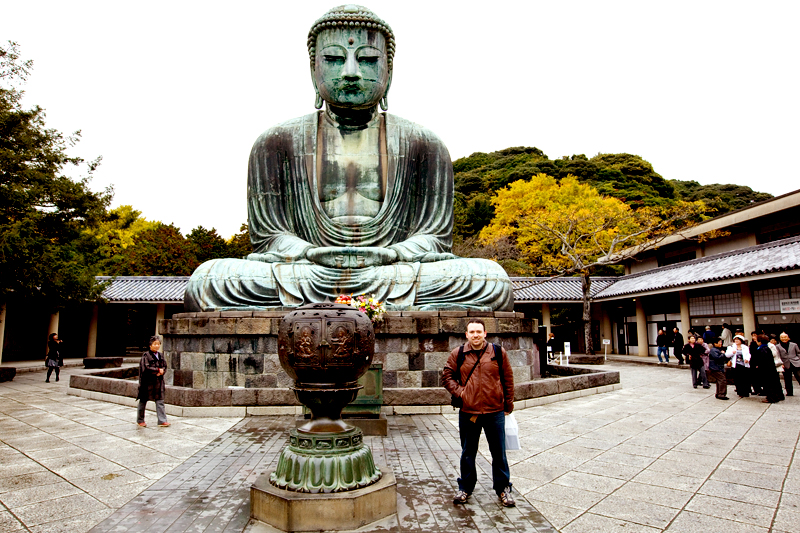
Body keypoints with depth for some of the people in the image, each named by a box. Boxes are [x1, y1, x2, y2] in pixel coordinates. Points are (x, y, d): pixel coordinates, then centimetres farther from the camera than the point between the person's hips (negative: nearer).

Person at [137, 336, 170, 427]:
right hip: (147, 382, -5)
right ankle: (140, 420, 26)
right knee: (143, 401, 10)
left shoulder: (160, 355, 10)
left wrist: (161, 371, -10)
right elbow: (146, 368, -18)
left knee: (160, 401, 0)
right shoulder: (146, 355, -9)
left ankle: (162, 421, -1)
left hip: (158, 382, 5)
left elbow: (165, 366, 11)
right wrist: (158, 370, -13)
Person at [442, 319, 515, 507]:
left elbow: (508, 379, 5)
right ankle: (465, 488, 32)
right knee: (468, 453, 14)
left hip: (495, 412, 0)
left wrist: (508, 405, 6)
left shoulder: (499, 353, -1)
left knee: (498, 452, 11)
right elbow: (447, 376, 6)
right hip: (468, 412, 1)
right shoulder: (457, 354, -1)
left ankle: (503, 488, 30)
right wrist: (459, 392, -9)